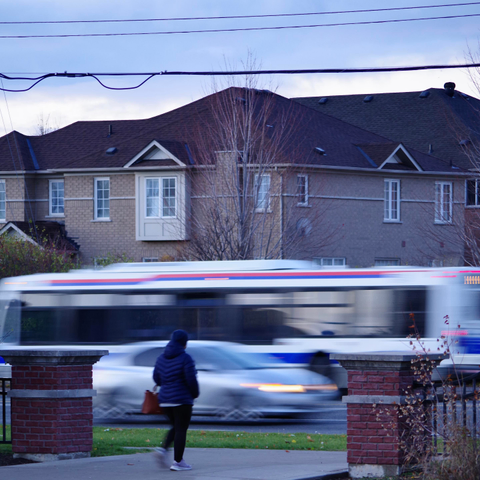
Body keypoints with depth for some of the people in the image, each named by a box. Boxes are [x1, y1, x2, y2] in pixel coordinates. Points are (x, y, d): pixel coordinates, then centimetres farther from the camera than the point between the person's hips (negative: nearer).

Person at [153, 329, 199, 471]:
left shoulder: (162, 358, 7)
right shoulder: (185, 358, -13)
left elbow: (156, 378, 11)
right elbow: (191, 380, -15)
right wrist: (195, 394, 3)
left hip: (165, 400, 6)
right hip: (182, 400, -6)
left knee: (176, 428, 20)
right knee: (181, 430, 1)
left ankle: (163, 450, -1)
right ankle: (178, 462, 0)